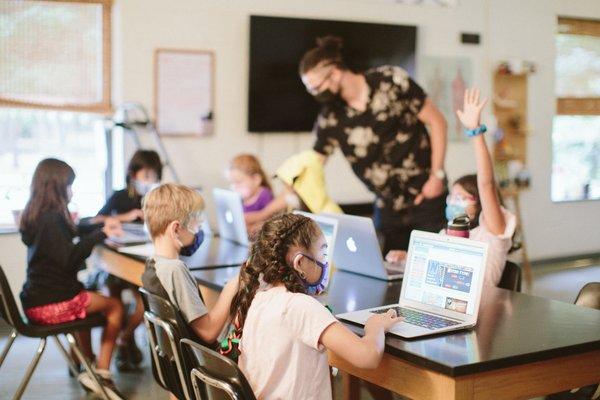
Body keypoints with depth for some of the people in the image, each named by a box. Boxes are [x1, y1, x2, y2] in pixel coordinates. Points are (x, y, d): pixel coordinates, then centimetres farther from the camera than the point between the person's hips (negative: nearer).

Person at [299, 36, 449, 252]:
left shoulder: (391, 81, -12)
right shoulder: (330, 118, -3)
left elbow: (436, 121, -5)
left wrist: (437, 175, -10)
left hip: (427, 197, -3)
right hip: (388, 208, 4)